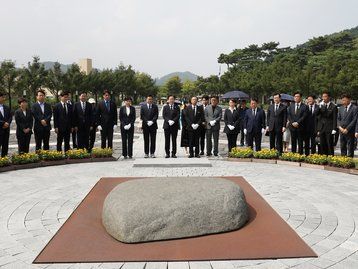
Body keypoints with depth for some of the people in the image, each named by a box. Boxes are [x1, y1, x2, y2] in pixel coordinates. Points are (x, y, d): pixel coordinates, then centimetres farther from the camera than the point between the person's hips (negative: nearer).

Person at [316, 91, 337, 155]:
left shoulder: (333, 107, -1)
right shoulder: (320, 106, 11)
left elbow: (334, 119, -3)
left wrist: (334, 129, -10)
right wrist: (318, 130, 5)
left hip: (329, 129, -4)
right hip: (321, 129, 4)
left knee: (330, 146, -2)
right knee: (322, 146, 6)